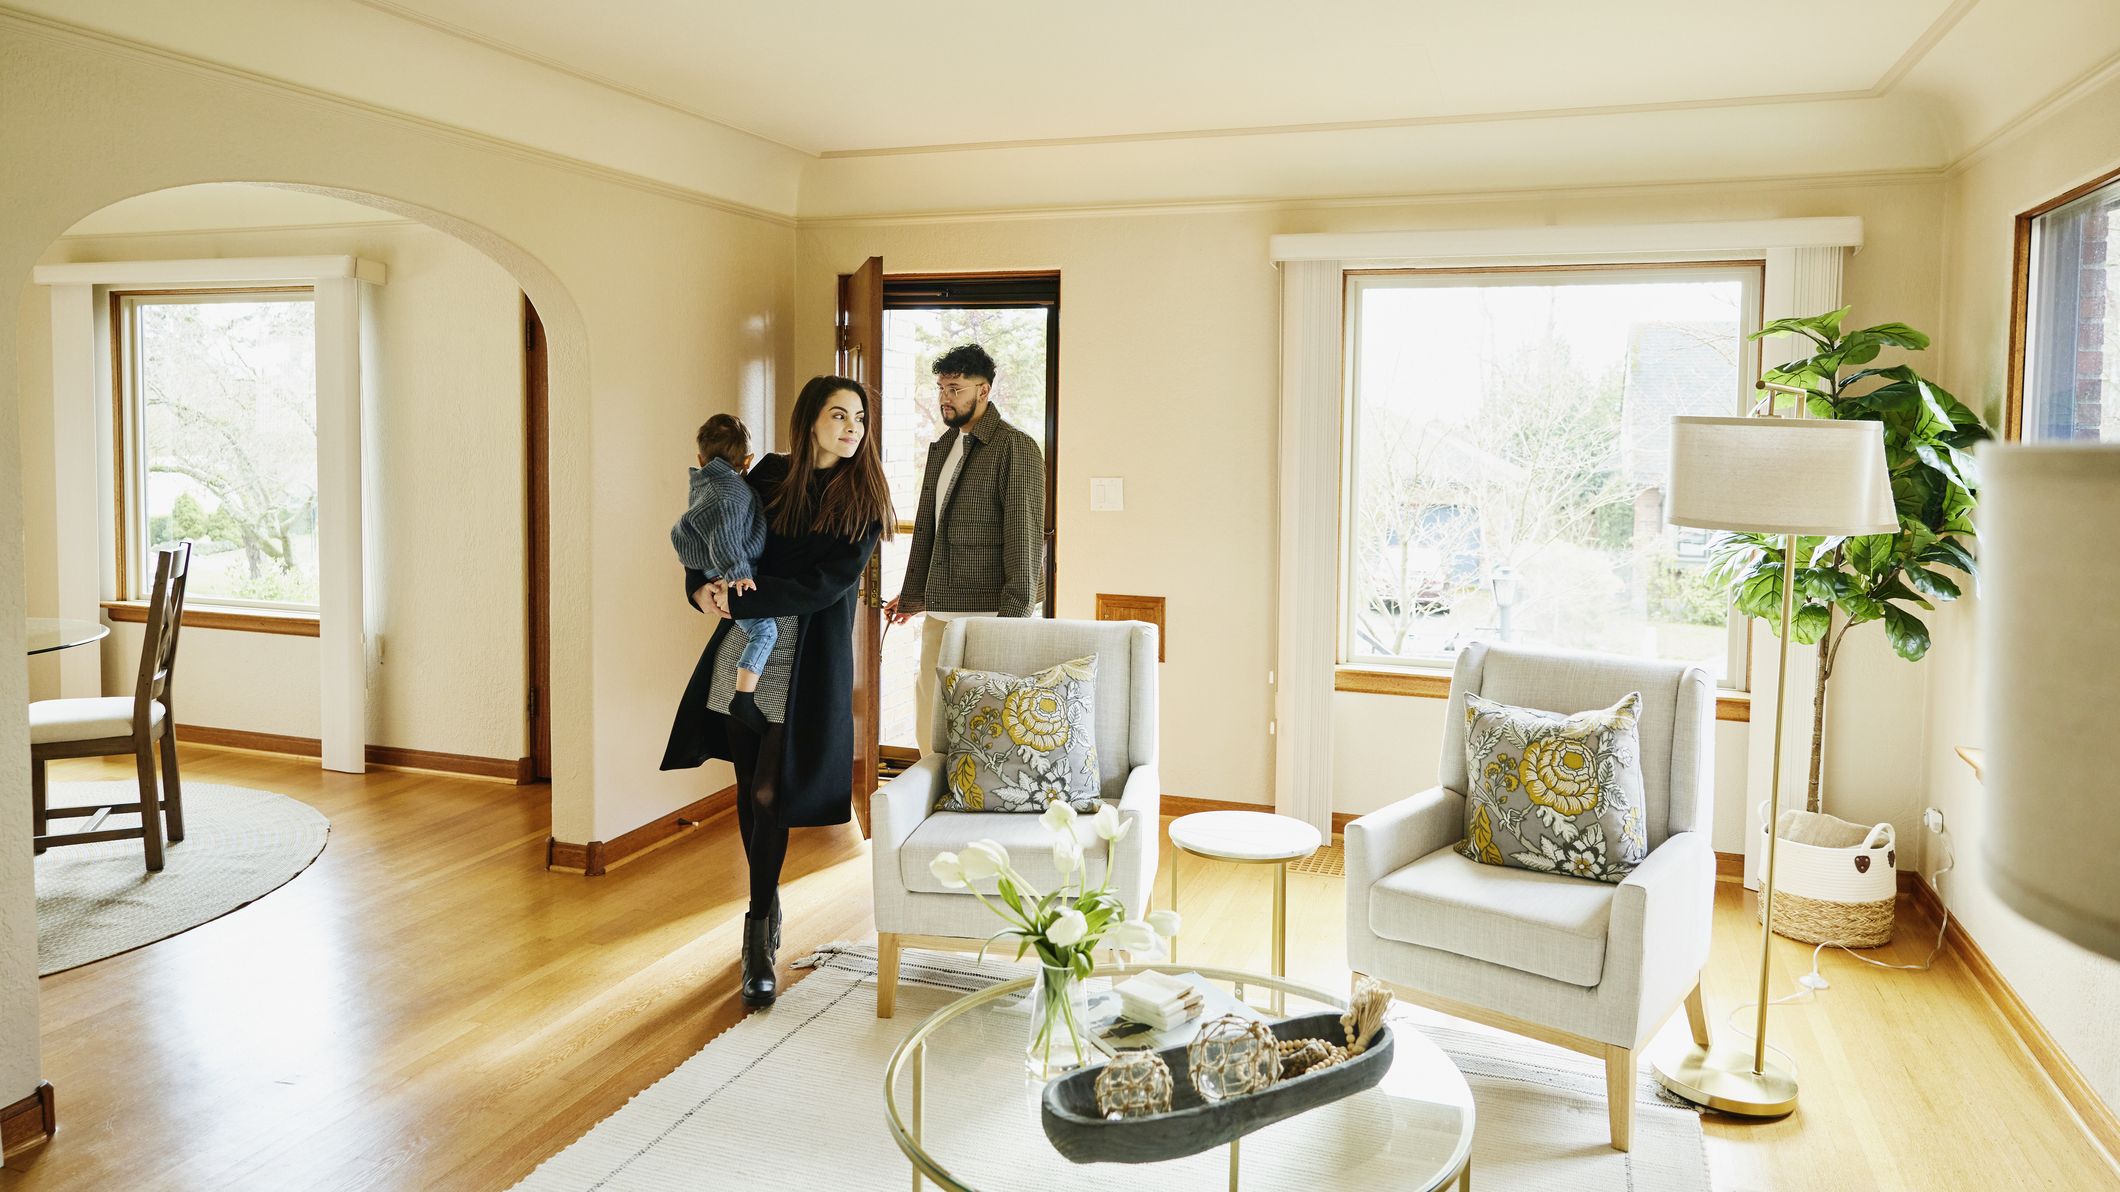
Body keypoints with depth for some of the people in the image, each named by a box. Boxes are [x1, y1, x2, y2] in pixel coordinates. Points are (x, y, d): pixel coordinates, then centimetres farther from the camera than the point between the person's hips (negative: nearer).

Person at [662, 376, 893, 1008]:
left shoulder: (863, 501, -4)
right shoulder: (770, 474, 6)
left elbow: (828, 584, -14)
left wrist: (742, 600, -18)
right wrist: (701, 585, -7)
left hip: (807, 658, -4)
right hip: (742, 646, 4)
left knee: (770, 794, -7)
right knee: (748, 785, 12)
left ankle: (758, 939, 4)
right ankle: (769, 904, 32)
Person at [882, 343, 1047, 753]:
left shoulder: (1016, 448, -9)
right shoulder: (941, 447, 17)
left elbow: (1024, 535, -14)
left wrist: (1014, 615, -17)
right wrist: (912, 594, 23)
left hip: (990, 611, -8)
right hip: (940, 612, 8)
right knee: (930, 720, 9)